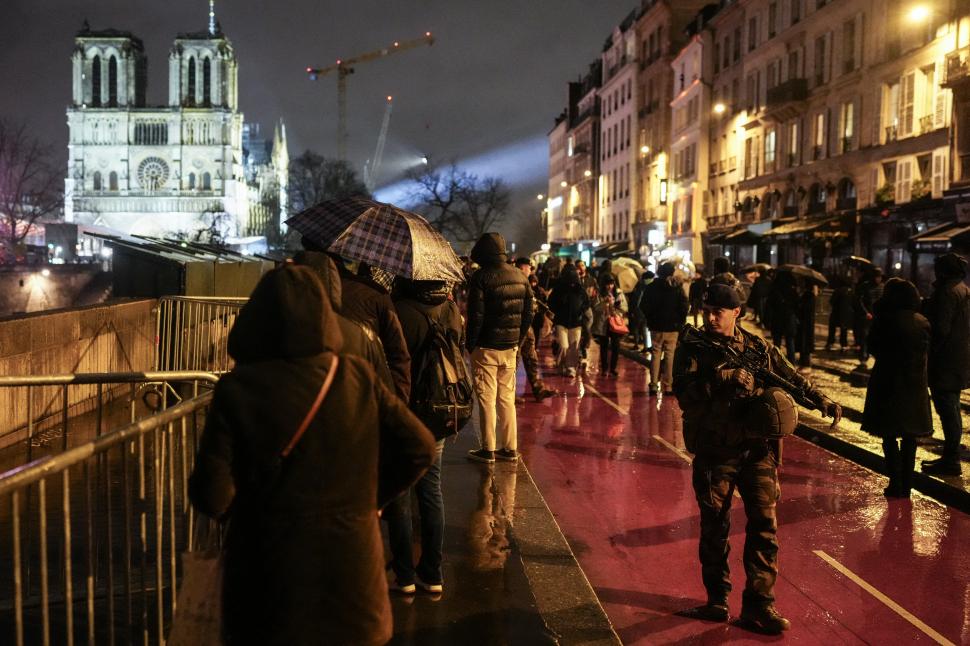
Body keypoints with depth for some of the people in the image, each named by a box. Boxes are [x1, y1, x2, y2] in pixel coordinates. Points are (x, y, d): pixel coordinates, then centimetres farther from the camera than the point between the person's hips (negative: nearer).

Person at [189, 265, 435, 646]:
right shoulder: (359, 378, -6)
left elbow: (212, 498, -16)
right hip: (351, 566, 3)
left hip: (271, 575, -2)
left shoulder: (238, 389, -15)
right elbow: (420, 448, -4)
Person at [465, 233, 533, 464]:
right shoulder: (520, 277, 7)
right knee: (507, 398, 13)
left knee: (487, 399, 1)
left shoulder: (482, 277, -12)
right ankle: (510, 448, 17)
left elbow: (476, 316, -15)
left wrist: (470, 344, -5)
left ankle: (488, 449, 5)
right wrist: (518, 341, 15)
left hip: (486, 348, -6)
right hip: (510, 348, 6)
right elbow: (528, 314, 10)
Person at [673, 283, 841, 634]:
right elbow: (685, 396, -15)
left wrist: (821, 399, 0)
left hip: (757, 450, 2)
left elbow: (791, 378, 13)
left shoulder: (759, 348, 6)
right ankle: (717, 600, 23)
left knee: (764, 525, -2)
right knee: (714, 529, 8)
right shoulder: (692, 349, -2)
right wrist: (720, 380, -27)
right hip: (713, 451, -1)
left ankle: (758, 602, 8)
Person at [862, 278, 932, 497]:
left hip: (888, 382, -4)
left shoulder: (884, 319, -13)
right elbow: (927, 352, 8)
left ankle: (896, 484, 2)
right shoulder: (923, 322, 0)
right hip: (916, 385, 4)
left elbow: (873, 348, -3)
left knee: (889, 436, 5)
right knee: (909, 436, 13)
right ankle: (906, 485, 17)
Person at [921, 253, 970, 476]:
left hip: (947, 361, -10)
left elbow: (941, 328, -21)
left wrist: (931, 353, -10)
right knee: (951, 409, 16)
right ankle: (951, 457, 24)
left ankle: (950, 460, -3)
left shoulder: (947, 292, -16)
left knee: (947, 409, -6)